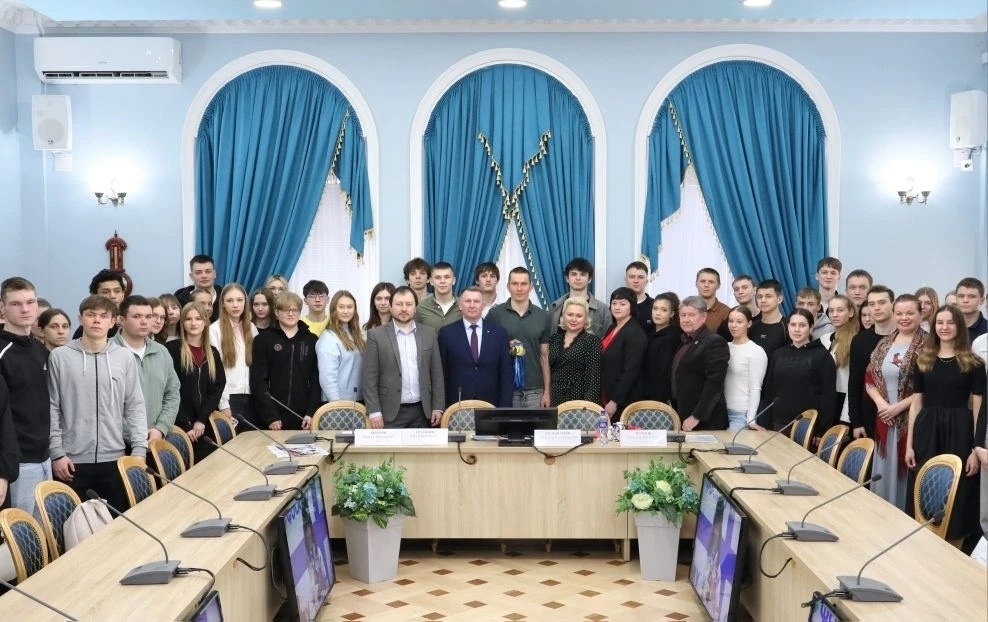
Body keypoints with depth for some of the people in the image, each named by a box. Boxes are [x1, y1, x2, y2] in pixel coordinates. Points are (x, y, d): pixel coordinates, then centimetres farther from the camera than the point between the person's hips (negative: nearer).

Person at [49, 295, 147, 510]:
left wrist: (140, 449, -2)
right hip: (72, 459, -1)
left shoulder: (125, 358, 3)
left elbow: (135, 406, 5)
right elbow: (52, 408, 0)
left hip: (114, 458, 2)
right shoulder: (59, 357, -1)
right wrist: (56, 452, -5)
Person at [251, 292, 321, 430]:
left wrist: (311, 412, -5)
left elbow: (316, 379, 6)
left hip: (302, 417, 1)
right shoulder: (263, 339, 4)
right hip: (273, 416, -1)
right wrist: (270, 416, -11)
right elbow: (258, 380, -3)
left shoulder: (312, 340, 9)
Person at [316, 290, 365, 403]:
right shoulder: (328, 338, -12)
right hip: (338, 401, -7)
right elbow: (327, 377, -17)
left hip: (358, 400, 7)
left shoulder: (355, 335, 13)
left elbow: (362, 369, 12)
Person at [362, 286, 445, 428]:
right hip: (390, 413, -2)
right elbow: (370, 378, -3)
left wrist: (438, 407, 3)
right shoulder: (376, 335, -1)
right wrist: (374, 412, -10)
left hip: (421, 411, 3)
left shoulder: (429, 333, 8)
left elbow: (436, 373, 9)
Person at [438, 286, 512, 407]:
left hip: (490, 405, 1)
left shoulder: (499, 332, 5)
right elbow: (441, 373, 2)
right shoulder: (447, 333, 2)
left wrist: (504, 407, -3)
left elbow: (506, 373, 4)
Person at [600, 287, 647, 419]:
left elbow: (631, 371, -19)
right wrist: (606, 399, 12)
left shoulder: (635, 333, -15)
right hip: (606, 396, 8)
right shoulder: (612, 328, 11)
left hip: (623, 401, -8)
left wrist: (615, 401, -20)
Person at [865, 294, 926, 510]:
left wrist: (899, 406, -13)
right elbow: (869, 379, 11)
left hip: (913, 419, -5)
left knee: (907, 471, -2)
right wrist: (881, 403, -6)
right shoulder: (885, 343, 11)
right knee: (885, 471, 11)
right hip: (885, 418, 5)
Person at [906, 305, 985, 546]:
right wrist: (909, 444, 5)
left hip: (958, 432, -3)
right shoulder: (923, 360, 7)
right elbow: (916, 403, 9)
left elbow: (978, 408, -3)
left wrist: (976, 449, -9)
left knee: (955, 494, 3)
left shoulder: (973, 363, -2)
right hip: (927, 431, 3)